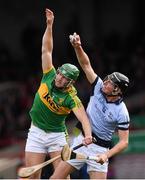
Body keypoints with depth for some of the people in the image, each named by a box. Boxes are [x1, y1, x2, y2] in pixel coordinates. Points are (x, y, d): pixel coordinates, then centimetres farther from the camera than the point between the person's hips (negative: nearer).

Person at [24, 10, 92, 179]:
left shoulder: (71, 98, -16)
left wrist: (88, 135, -48)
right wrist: (49, 26, -14)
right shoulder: (49, 76, -6)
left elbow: (83, 118, -28)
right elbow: (46, 50, -7)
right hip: (36, 133, 3)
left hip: (57, 135, -3)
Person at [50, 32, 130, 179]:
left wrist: (107, 155, -27)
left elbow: (124, 142, -14)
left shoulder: (121, 112, -15)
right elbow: (86, 65, -3)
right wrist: (78, 47, -18)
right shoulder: (99, 87, -3)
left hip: (100, 150, -4)